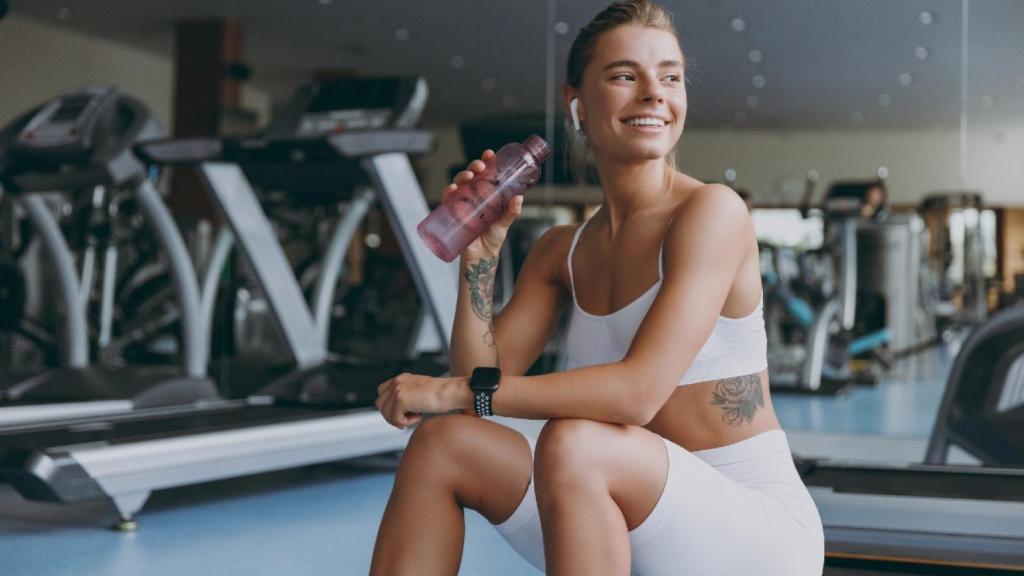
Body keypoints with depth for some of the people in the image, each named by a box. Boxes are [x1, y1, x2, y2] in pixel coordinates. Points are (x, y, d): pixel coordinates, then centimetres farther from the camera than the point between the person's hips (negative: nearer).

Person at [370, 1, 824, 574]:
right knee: (442, 441, -9)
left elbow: (639, 390, -24)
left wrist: (460, 391, -20)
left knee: (571, 443, -33)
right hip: (644, 530, 6)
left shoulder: (712, 210, -13)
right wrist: (481, 254, -6)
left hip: (759, 528, -6)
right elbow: (484, 379, 3)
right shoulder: (562, 252, 8)